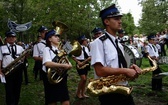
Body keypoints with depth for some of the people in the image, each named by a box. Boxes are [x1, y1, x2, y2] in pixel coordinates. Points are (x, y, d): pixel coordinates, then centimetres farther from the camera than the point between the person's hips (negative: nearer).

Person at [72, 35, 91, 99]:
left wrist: (87, 59, -1)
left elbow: (89, 57, 19)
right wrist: (78, 62, -19)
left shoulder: (86, 48, 13)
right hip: (80, 64, -8)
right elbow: (73, 56, -12)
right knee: (83, 78, -14)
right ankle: (78, 93, 1)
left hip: (86, 64, 8)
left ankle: (83, 93, 19)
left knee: (85, 79, 8)